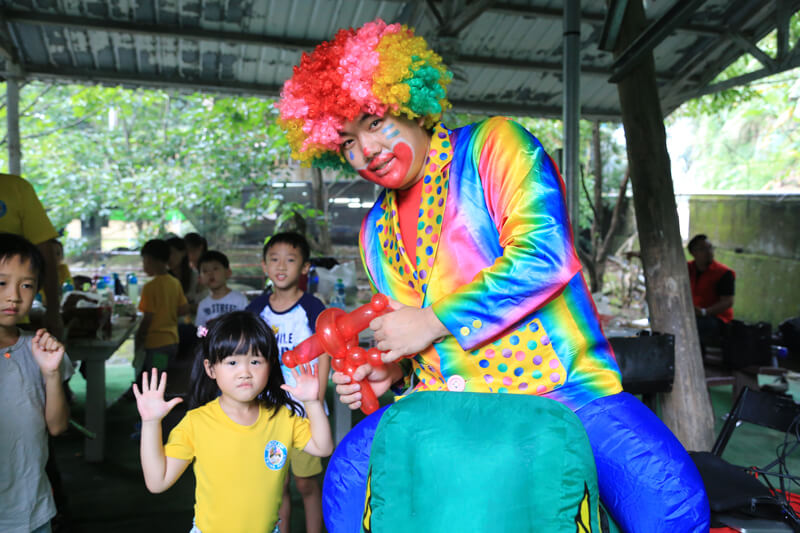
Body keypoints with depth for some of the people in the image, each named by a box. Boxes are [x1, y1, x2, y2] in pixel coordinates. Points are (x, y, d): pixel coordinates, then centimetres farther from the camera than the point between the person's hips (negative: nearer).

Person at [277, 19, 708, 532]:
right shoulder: (376, 231, 15)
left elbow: (545, 256, -19)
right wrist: (394, 374, 3)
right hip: (449, 406, 6)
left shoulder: (493, 144, -4)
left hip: (561, 386, -5)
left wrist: (434, 320, -16)